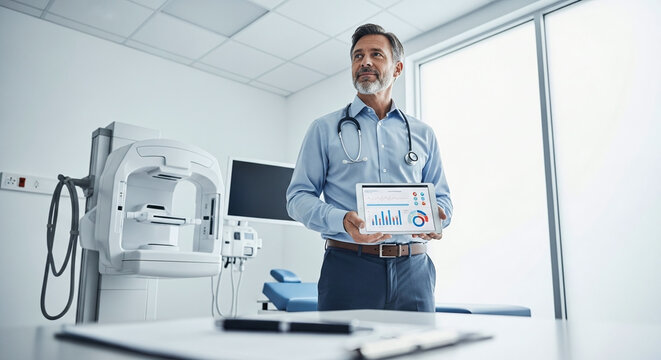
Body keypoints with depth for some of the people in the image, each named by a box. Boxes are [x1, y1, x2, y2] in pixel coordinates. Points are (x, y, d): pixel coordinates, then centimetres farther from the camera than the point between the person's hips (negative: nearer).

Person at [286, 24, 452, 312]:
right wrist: (342, 221, -17)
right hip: (348, 267, -2)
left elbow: (442, 197, 17)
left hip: (412, 269, 3)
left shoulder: (422, 134, 16)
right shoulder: (325, 129, 8)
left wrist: (435, 217, -8)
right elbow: (298, 197, 2)